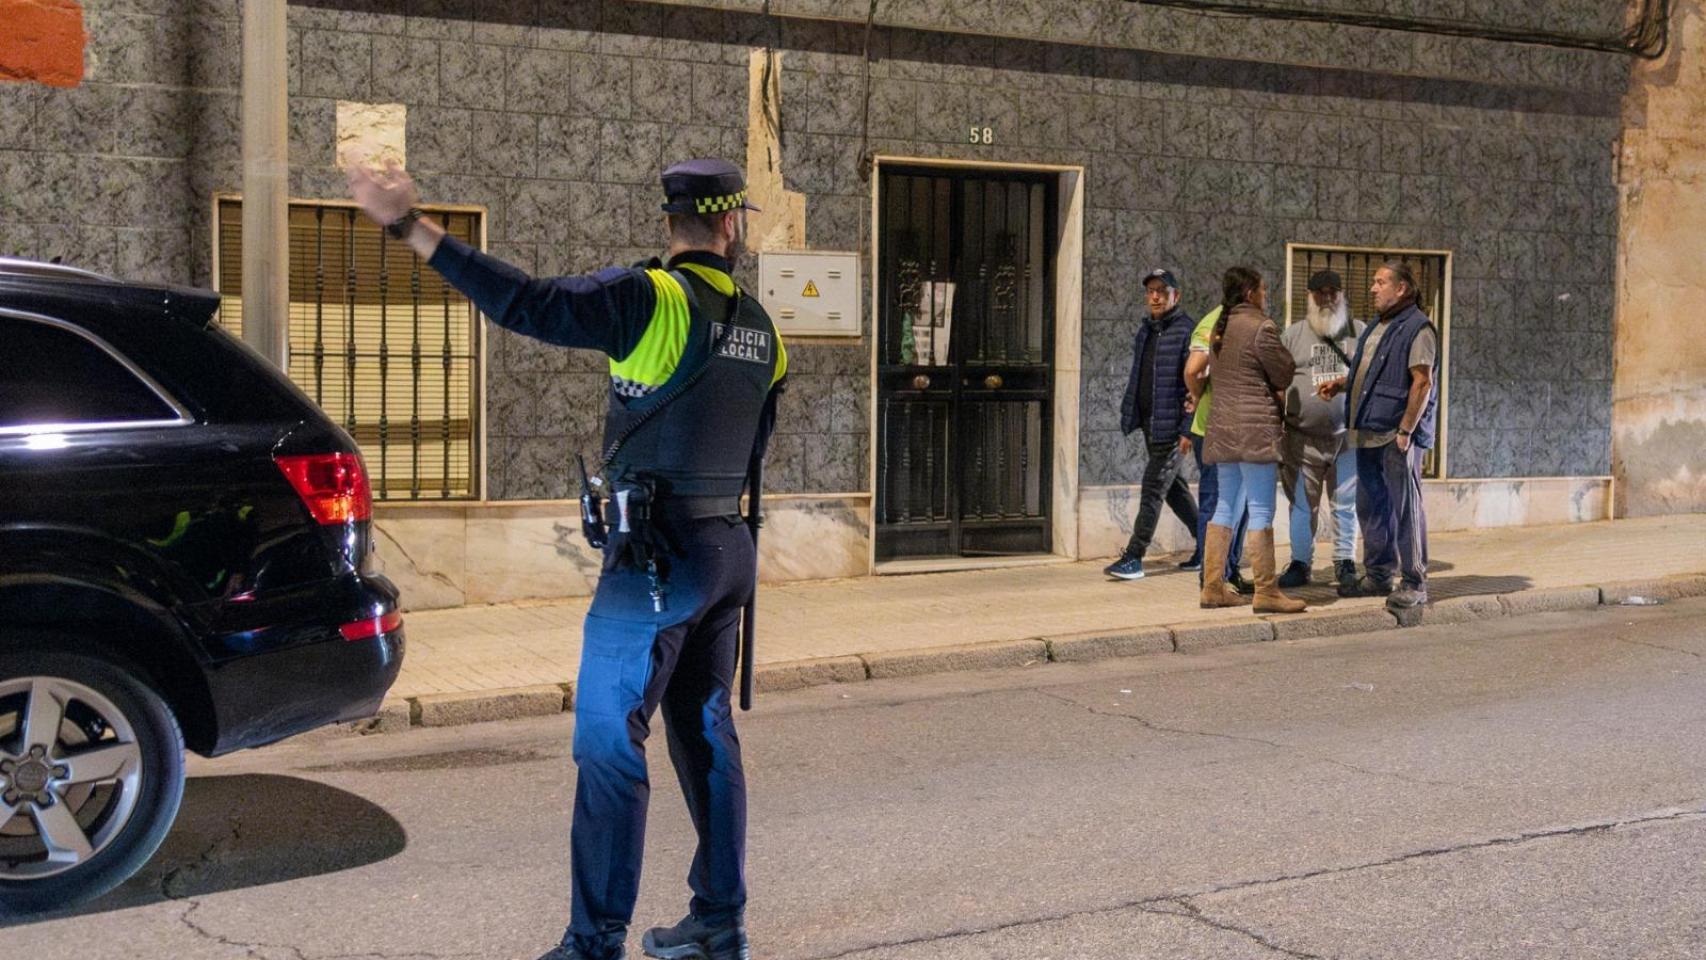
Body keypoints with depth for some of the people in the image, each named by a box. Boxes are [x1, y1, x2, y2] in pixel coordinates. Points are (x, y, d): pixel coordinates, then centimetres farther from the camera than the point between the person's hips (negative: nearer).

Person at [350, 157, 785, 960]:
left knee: (608, 740, -3)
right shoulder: (759, 327, 11)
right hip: (726, 547, 8)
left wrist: (413, 229, -21)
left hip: (655, 555, -8)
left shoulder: (649, 298, -13)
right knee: (704, 730, 14)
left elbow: (525, 302, -22)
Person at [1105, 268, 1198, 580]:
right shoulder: (1145, 330, 13)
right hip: (1150, 424, 9)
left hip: (1171, 426, -9)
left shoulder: (1186, 330, -12)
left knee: (1153, 488, -7)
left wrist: (1188, 429, -19)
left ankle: (1134, 557, -4)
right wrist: (1129, 414, 14)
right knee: (1173, 487, 16)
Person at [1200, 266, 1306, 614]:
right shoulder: (1260, 327, -11)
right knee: (1261, 511, -6)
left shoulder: (1222, 327, 13)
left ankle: (1212, 587, 13)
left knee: (1226, 507, 12)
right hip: (1255, 427, -8)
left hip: (1223, 427, 8)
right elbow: (1284, 374, -7)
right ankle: (1266, 592, -4)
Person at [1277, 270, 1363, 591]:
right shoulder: (1293, 334, 4)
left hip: (1348, 435, 1)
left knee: (1346, 504, 7)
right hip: (1303, 437, -1)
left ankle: (1345, 562, 18)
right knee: (1303, 504, 4)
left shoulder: (1360, 333, 8)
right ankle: (1300, 563, 13)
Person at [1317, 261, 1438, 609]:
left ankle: (1415, 584, 1)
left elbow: (1422, 382, -17)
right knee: (1371, 507, 14)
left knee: (1405, 508, -5)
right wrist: (1340, 384, 12)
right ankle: (1377, 576, 24)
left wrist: (1405, 431, -21)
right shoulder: (1377, 327, 18)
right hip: (1369, 434, 9)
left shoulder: (1417, 328, -10)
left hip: (1396, 435, -9)